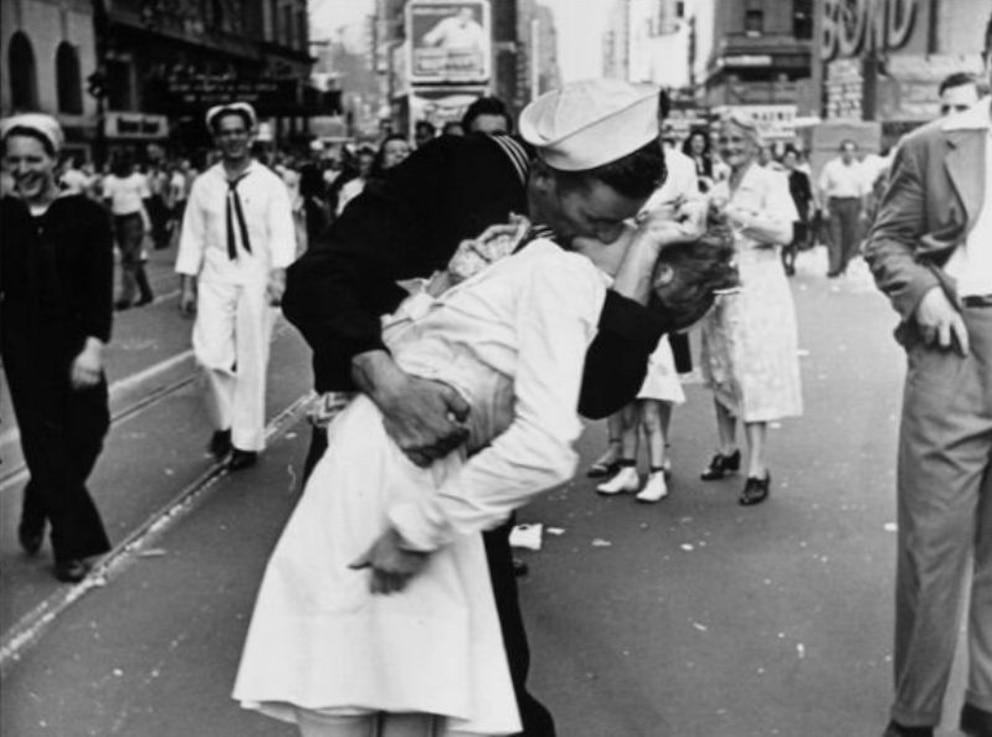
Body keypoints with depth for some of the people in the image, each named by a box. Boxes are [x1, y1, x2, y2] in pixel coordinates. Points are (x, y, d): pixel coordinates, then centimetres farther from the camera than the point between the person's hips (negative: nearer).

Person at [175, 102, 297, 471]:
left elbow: (282, 233, -11)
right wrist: (187, 285, 3)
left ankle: (247, 440, 17)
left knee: (251, 361, 4)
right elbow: (193, 236, 7)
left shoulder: (269, 183, -2)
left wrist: (278, 275, -26)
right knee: (210, 354, -10)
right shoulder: (203, 184, 5)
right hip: (215, 277, 2)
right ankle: (224, 421, 18)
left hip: (256, 277, -2)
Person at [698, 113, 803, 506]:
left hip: (757, 292, -6)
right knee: (720, 374, 11)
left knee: (753, 377, -9)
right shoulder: (718, 190, 15)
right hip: (719, 289, 6)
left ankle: (758, 469, -6)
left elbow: (784, 233, -16)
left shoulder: (770, 182, -3)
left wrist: (735, 215, -18)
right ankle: (727, 451, 27)